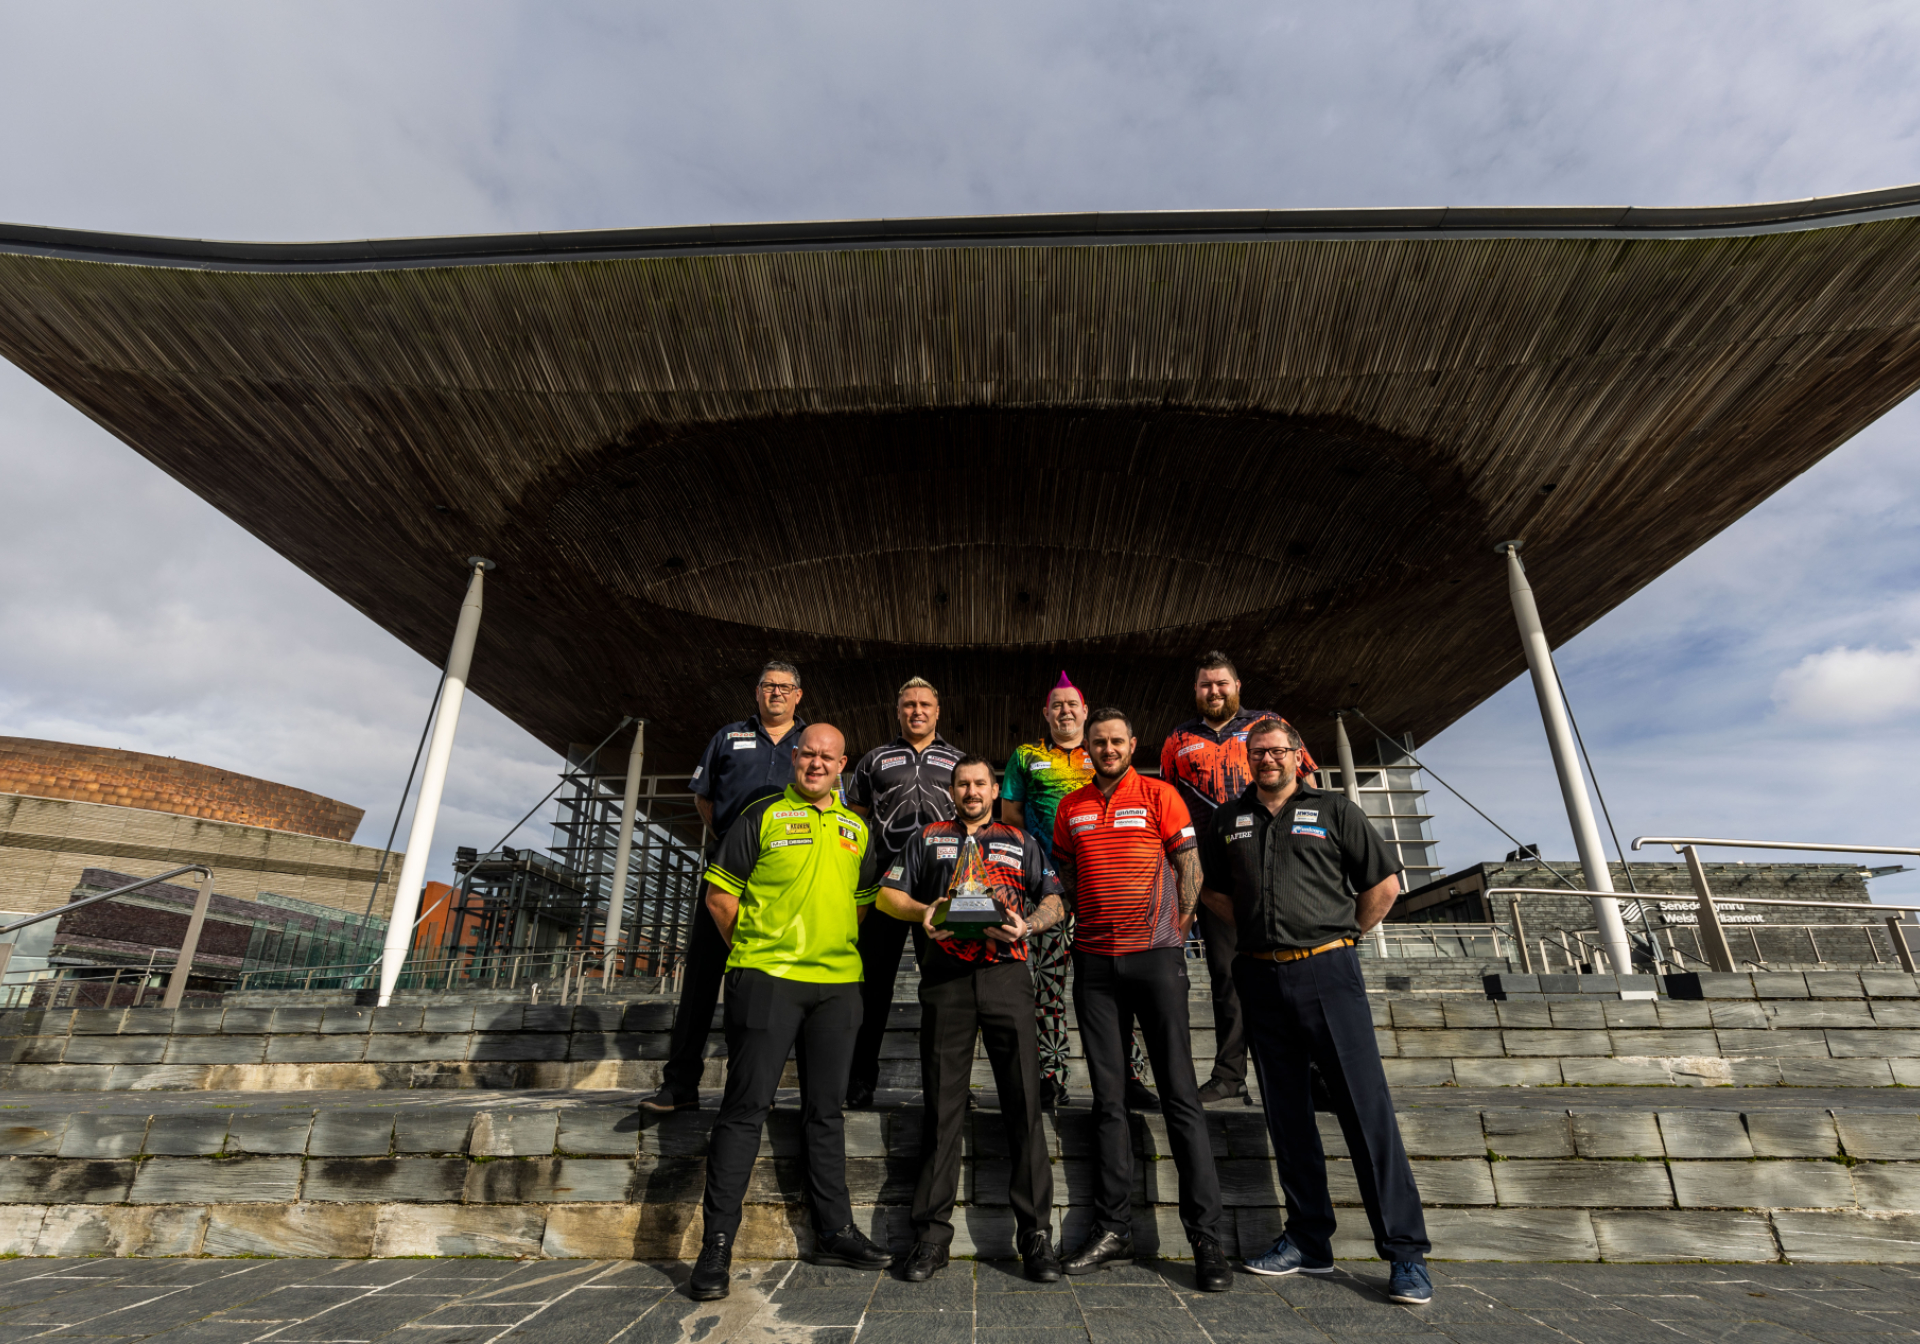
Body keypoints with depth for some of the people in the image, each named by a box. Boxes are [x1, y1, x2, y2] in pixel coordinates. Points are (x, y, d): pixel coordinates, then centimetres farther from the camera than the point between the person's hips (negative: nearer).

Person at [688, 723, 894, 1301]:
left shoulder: (857, 829, 13)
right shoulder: (763, 816, 0)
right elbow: (719, 894, 0)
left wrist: (835, 945, 12)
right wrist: (751, 952, 0)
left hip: (837, 982, 5)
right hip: (766, 978, -4)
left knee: (825, 1108, 13)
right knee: (745, 1107, 0)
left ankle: (834, 1231, 25)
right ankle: (716, 1244, 12)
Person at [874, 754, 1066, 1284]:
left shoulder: (1021, 842, 18)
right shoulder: (927, 838, 18)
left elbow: (1054, 903, 13)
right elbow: (888, 894, 12)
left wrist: (1028, 923, -8)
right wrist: (922, 912, -7)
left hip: (1006, 975, 0)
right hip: (946, 978, 0)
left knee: (1024, 1103, -1)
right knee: (942, 1106, 3)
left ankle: (1035, 1233, 10)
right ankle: (932, 1235, 14)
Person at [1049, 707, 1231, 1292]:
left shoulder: (1159, 795, 1)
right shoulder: (1071, 807, 10)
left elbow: (1189, 865, 2)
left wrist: (1178, 928, -1)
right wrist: (1086, 920, 10)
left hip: (1156, 954, -3)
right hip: (1094, 960, 3)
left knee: (1180, 1095, -1)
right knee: (1108, 1097, 8)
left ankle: (1207, 1239, 8)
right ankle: (1113, 1230, 18)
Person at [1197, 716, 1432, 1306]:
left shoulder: (1334, 810, 4)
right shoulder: (1229, 819, 11)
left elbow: (1384, 884, 6)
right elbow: (1210, 889, 20)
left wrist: (1341, 938, 4)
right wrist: (1258, 928, 10)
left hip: (1327, 971, -3)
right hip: (1261, 976, 3)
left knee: (1366, 1108, -3)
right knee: (1286, 1112, 10)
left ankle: (1405, 1251, 9)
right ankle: (1308, 1240, 22)